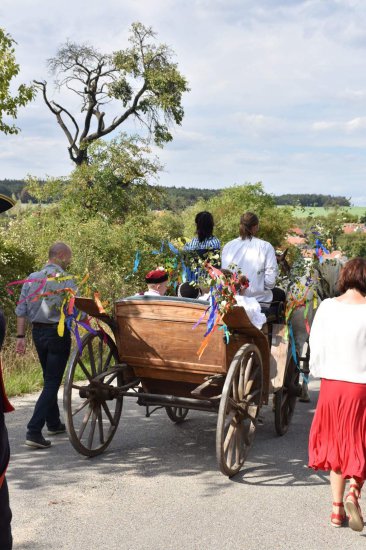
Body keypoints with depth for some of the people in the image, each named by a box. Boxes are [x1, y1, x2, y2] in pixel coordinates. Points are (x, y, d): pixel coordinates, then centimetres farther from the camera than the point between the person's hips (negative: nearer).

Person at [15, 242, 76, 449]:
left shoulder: (32, 278, 6)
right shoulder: (66, 280, -11)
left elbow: (21, 310, 4)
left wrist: (21, 336, 6)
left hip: (38, 332, 6)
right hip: (58, 333, -6)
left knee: (49, 379, 20)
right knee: (52, 382, -3)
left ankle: (54, 423, 31)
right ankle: (34, 431, -10)